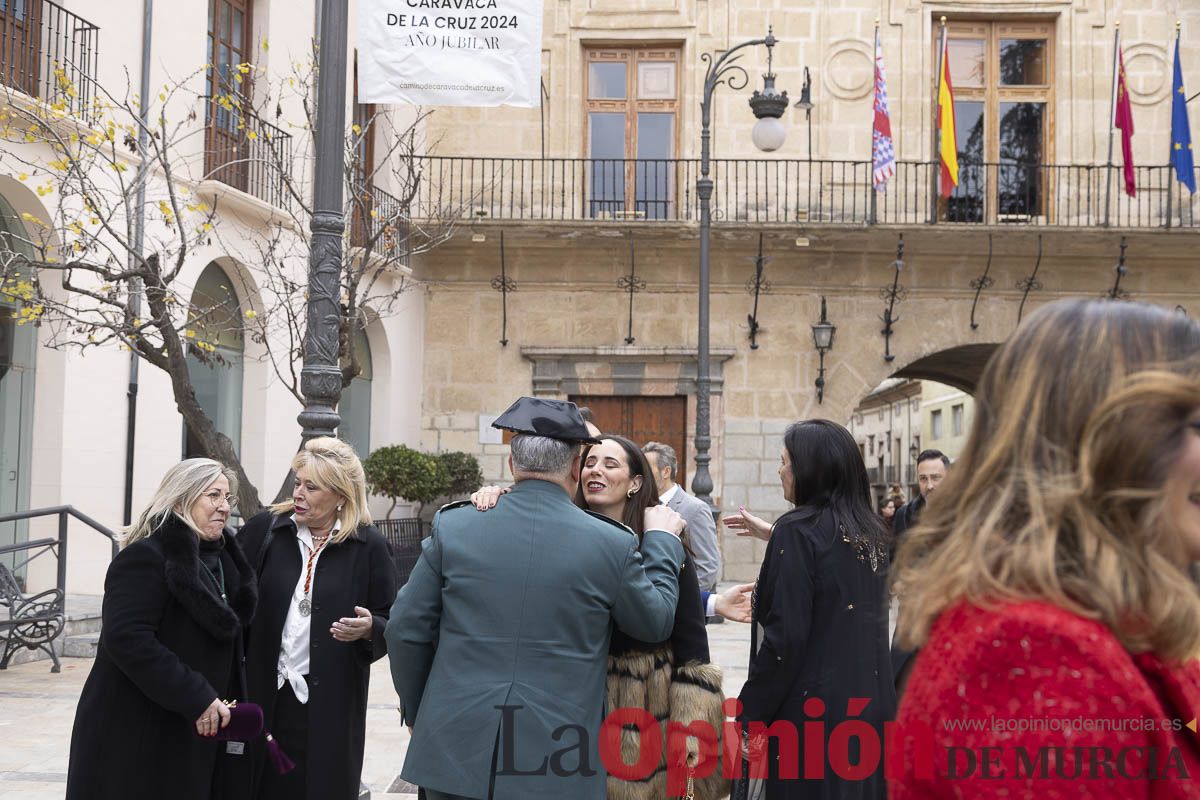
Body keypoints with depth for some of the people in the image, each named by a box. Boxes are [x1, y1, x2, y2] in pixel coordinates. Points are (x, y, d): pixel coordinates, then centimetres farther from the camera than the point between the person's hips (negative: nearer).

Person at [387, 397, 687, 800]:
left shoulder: (452, 527, -3)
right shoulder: (612, 543, -6)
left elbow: (406, 630, 2)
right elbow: (656, 622, 9)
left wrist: (417, 712, 18)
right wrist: (662, 539, 21)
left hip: (454, 751, 1)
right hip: (557, 766, -1)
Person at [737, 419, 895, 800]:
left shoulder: (798, 529, -14)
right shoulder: (871, 531, 7)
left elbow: (785, 636, -19)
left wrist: (751, 716, -11)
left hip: (813, 707, -7)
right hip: (870, 703, 7)